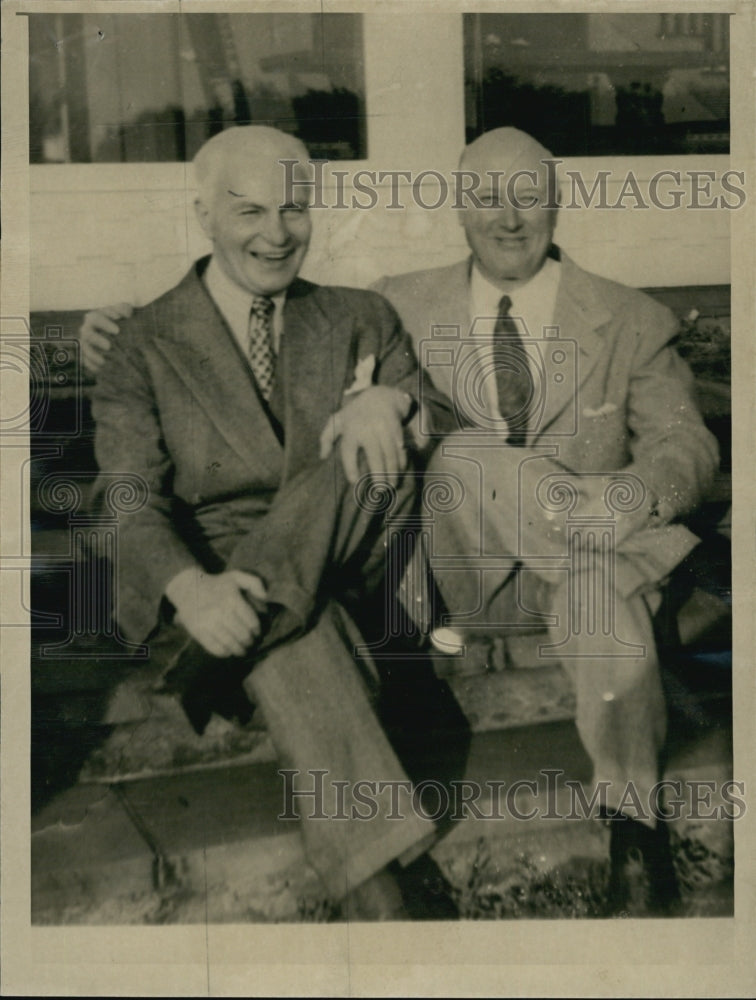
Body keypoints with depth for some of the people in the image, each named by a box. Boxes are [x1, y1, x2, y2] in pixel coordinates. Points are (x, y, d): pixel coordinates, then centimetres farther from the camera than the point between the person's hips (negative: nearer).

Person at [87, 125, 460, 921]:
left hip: (343, 562, 3)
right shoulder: (146, 347, 2)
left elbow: (445, 423, 1)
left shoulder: (359, 320, 11)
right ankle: (384, 889, -39)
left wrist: (390, 400, -26)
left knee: (385, 428, -24)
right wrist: (191, 586, -34)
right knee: (290, 641, -36)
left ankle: (232, 643, -31)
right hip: (215, 560, -2)